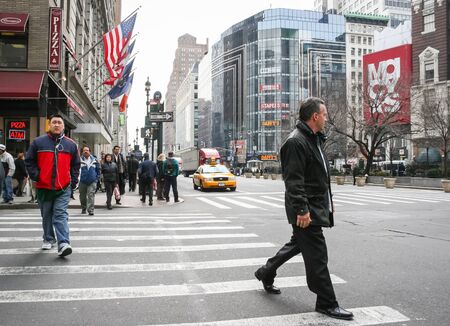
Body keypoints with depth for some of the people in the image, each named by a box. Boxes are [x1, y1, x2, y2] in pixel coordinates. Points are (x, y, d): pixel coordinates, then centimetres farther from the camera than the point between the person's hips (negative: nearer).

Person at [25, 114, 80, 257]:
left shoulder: (71, 144, 5)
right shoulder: (38, 142, 2)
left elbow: (76, 165, 12)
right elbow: (29, 161, 7)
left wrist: (73, 182, 4)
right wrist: (35, 176, -4)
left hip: (63, 188, -1)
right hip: (43, 187, 1)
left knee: (61, 215, -9)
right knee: (46, 215, 14)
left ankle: (63, 243, -17)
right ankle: (48, 239, 31)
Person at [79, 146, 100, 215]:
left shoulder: (94, 160, 7)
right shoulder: (79, 160, 0)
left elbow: (98, 170, 14)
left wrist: (97, 178, 7)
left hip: (92, 182, 0)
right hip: (82, 181, 0)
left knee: (91, 195, -10)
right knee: (82, 196, 11)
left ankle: (90, 210, -9)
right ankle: (83, 209, 31)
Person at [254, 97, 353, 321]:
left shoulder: (314, 140, 16)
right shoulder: (296, 142, -17)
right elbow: (294, 181, -23)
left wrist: (328, 203, 22)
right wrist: (302, 210, -26)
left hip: (316, 207, 11)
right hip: (306, 210, -11)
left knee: (298, 243, 23)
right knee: (317, 256, -2)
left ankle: (266, 273, 39)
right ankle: (326, 303, 11)